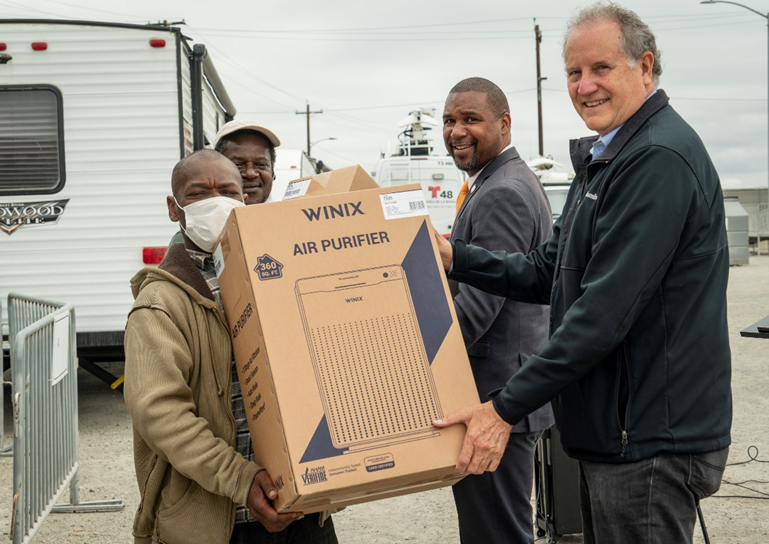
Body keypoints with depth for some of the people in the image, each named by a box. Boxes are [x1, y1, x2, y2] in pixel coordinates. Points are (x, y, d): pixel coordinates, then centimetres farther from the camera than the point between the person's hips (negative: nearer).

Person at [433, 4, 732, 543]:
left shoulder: (657, 159, -19)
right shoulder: (607, 157, 17)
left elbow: (606, 309, -25)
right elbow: (547, 272, 16)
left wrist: (506, 408, -23)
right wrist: (455, 257, 4)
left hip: (651, 439, -10)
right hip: (614, 429, 10)